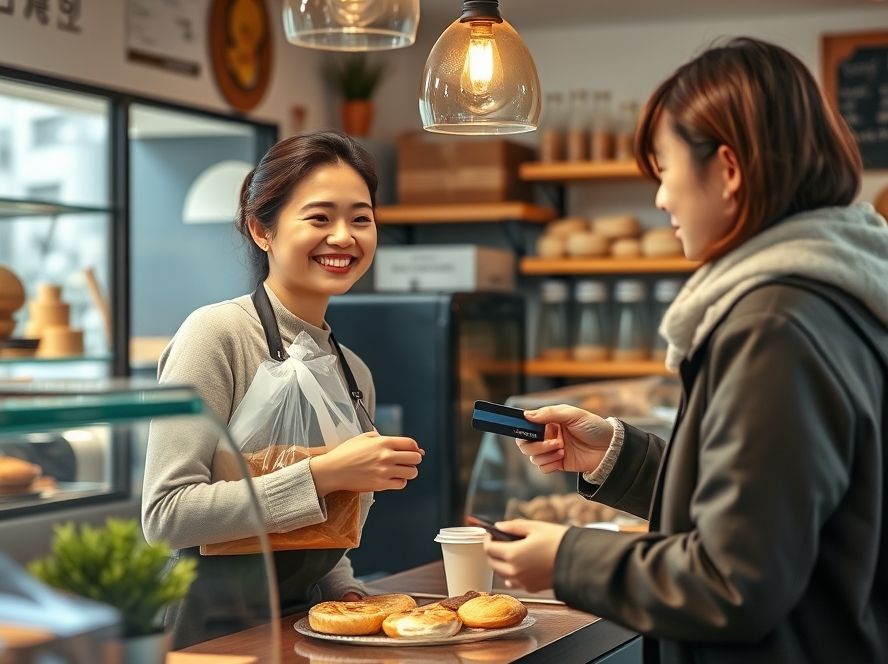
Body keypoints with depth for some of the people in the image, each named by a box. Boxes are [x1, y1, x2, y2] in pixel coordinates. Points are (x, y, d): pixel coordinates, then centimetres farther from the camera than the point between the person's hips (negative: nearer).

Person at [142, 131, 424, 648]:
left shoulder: (356, 372, 11)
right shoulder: (217, 334, -9)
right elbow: (165, 515, -17)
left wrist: (349, 594, 1)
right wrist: (322, 475, -20)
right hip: (212, 639, -6)